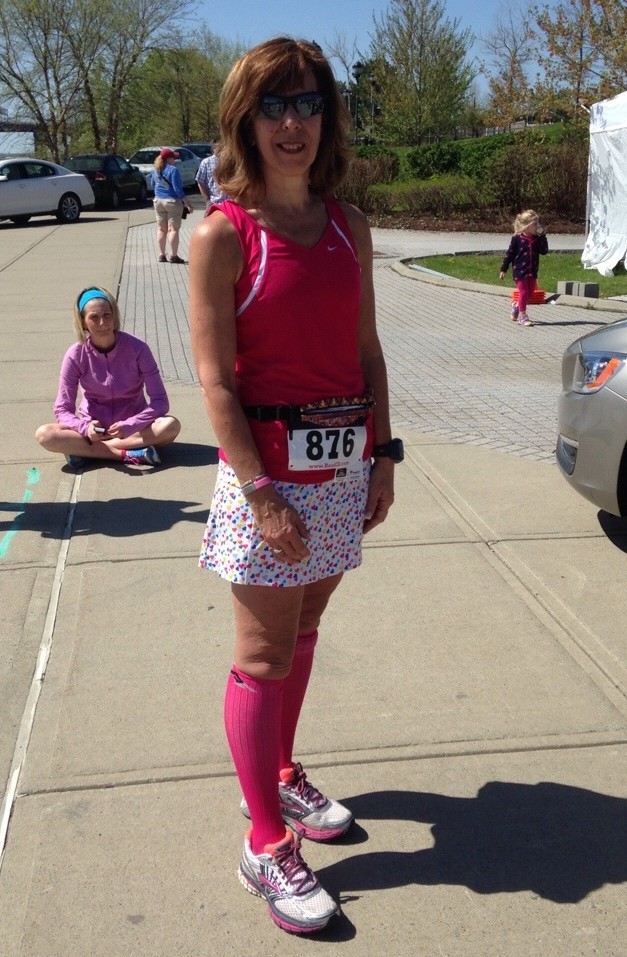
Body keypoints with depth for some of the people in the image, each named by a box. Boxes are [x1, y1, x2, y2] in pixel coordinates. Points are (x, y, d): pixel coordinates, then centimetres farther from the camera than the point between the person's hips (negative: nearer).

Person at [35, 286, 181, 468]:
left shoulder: (137, 348, -14)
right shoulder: (76, 355, -11)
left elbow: (160, 401, -15)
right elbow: (63, 409, -9)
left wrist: (129, 426, -30)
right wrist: (86, 426, -30)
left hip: (132, 426, 0)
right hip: (93, 428, 0)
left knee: (171, 425, -31)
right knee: (44, 434, -26)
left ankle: (83, 450, -25)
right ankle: (128, 454, -28)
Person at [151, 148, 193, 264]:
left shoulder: (156, 171, 7)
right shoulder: (172, 170, -14)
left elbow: (153, 185, 22)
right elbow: (178, 189, -17)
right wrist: (188, 204, -14)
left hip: (158, 201, 7)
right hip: (172, 201, -7)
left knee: (161, 229, 11)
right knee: (173, 229, -3)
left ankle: (161, 255, 11)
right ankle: (174, 255, -6)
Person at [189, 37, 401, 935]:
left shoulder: (348, 226, 7)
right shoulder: (223, 234, -11)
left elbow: (367, 350, 11)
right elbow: (215, 378, -14)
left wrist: (383, 454, 6)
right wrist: (261, 492, -18)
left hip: (345, 458, 6)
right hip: (268, 462, -6)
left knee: (303, 632, 18)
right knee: (264, 657, 3)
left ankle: (279, 775, 39)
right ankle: (267, 845, 15)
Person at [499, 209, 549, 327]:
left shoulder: (537, 239, 3)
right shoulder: (517, 238, -10)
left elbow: (544, 251, -4)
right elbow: (509, 254, -6)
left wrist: (543, 237, -10)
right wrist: (503, 269, -5)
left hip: (532, 271, 5)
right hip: (520, 270, -5)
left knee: (530, 294, 12)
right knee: (523, 292, -3)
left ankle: (516, 307, 35)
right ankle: (523, 316, 7)